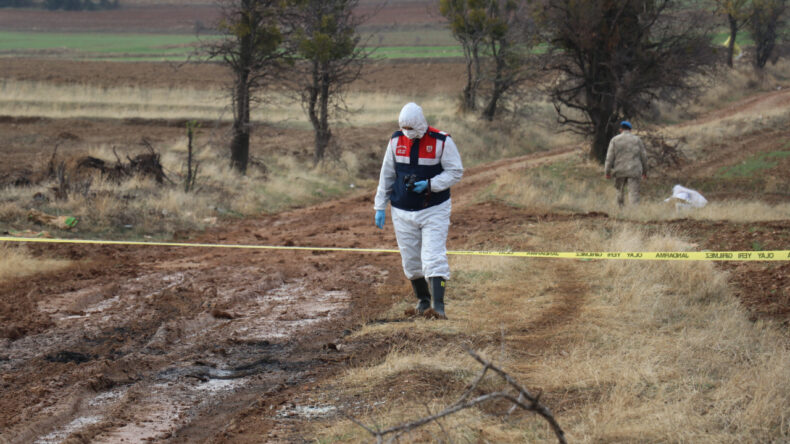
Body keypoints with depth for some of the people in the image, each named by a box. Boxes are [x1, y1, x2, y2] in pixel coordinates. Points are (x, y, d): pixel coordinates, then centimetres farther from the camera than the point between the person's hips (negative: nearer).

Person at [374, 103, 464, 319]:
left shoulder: (441, 141, -10)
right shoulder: (396, 140, 2)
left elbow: (455, 172, -7)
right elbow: (387, 175, 12)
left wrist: (429, 184, -20)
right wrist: (380, 206, 10)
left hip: (434, 210, -4)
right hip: (403, 212, 4)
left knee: (434, 256, -15)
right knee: (411, 259, 8)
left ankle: (438, 303, -22)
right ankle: (422, 299, 28)